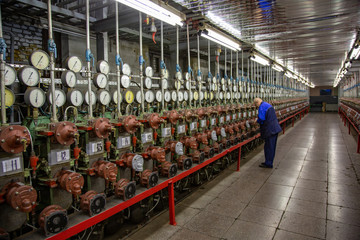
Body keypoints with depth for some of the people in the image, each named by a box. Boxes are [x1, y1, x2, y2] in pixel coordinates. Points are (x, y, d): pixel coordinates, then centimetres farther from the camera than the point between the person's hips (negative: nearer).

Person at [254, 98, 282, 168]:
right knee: (272, 146, 16)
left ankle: (268, 164, 8)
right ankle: (269, 162, 28)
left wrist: (257, 121, -2)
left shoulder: (262, 107, -15)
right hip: (275, 128, 10)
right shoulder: (268, 105, 16)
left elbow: (261, 119, -23)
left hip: (270, 130, -10)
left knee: (268, 147, -1)